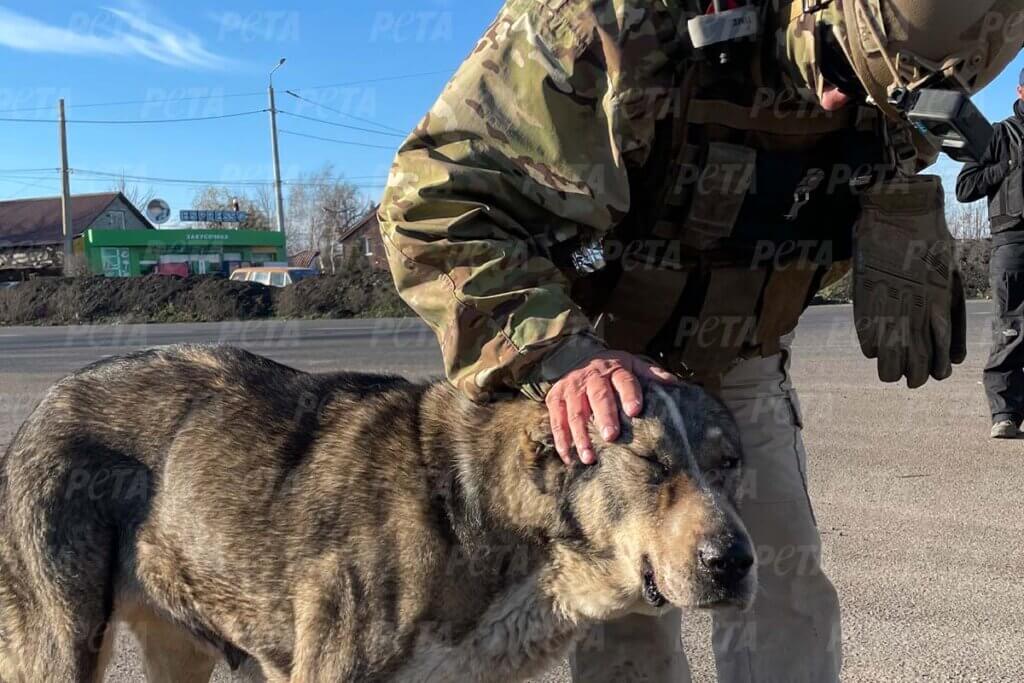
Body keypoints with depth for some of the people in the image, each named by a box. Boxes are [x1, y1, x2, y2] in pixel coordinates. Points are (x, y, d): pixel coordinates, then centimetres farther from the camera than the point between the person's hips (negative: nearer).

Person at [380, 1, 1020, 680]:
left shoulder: (901, 75, -14)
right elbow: (437, 197, -35)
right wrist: (556, 354, -46)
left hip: (742, 365, 4)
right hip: (590, 363, -4)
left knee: (784, 585, 3)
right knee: (624, 608, -4)